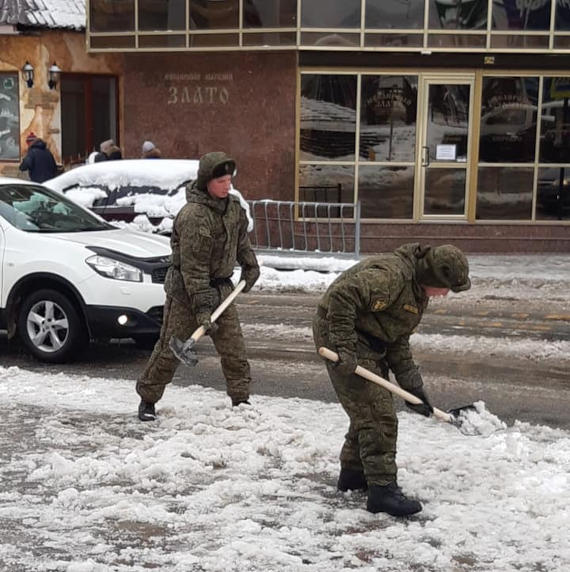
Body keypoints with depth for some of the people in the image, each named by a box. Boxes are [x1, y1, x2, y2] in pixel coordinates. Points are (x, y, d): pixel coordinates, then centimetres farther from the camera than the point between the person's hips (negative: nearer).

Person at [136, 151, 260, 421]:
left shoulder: (232, 206, 2)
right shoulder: (193, 216, -24)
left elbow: (241, 239, 24)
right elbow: (193, 267, -26)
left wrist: (250, 267, 25)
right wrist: (202, 307, -29)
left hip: (220, 287, 7)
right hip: (186, 290, -7)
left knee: (233, 346, 3)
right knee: (170, 348, 1)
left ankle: (241, 399, 13)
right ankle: (147, 399, 18)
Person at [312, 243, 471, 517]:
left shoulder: (419, 293, 10)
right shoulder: (391, 275, -24)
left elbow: (398, 341, 14)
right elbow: (342, 296, -33)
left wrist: (412, 385, 8)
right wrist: (344, 347, -33)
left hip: (370, 344, 11)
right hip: (345, 338, -11)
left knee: (368, 410, 20)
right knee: (379, 417, -11)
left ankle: (353, 473, 36)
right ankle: (382, 490, -6)